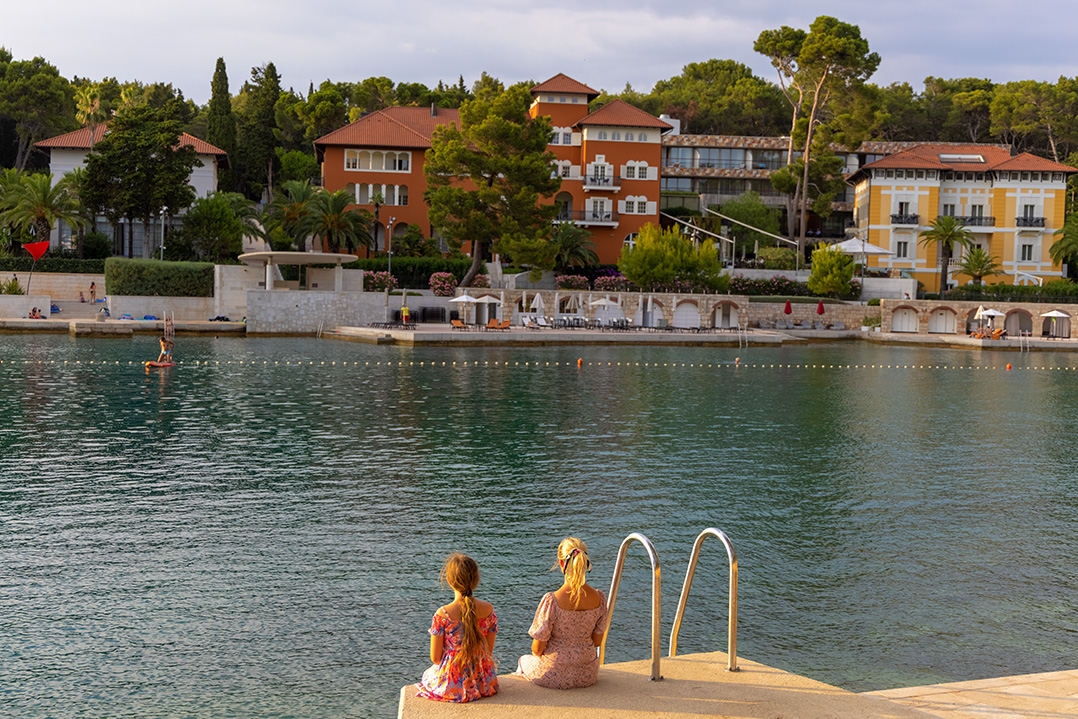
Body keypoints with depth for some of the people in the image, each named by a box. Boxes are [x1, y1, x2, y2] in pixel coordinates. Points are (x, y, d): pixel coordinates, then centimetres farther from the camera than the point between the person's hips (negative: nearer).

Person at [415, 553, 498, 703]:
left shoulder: (442, 615, -20)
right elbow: (489, 650, 0)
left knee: (428, 674, 31)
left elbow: (435, 658, -11)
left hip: (451, 685, -3)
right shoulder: (488, 610, -11)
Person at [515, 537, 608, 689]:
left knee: (524, 661, 32)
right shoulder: (599, 598, -13)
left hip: (554, 675, -3)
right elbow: (597, 641, 1)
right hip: (587, 676, 4)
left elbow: (538, 649, -16)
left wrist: (537, 652, 7)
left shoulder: (551, 601, -25)